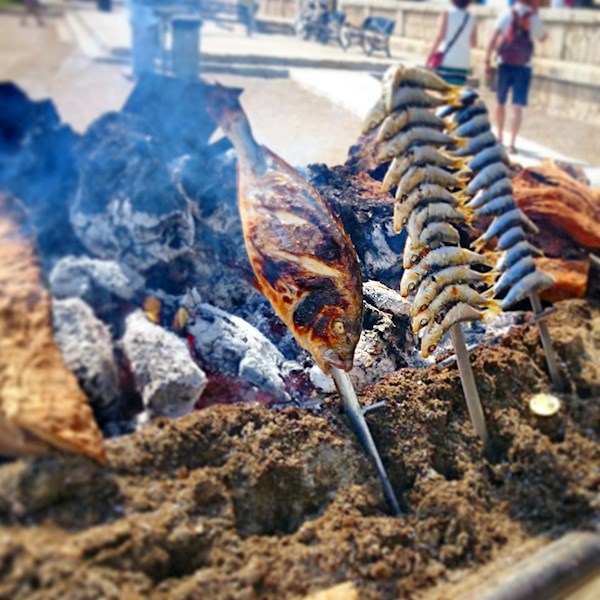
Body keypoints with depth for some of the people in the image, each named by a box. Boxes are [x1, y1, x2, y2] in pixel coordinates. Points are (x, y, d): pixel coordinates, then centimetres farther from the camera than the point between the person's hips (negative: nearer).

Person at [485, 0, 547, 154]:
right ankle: (512, 143, -9)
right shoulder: (534, 18, 1)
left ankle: (499, 138, 26)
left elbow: (492, 40, -7)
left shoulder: (507, 15, -1)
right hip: (523, 67, -1)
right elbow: (543, 38, 20)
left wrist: (487, 61, -1)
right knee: (518, 107, -3)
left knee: (500, 103, 15)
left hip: (505, 64, 1)